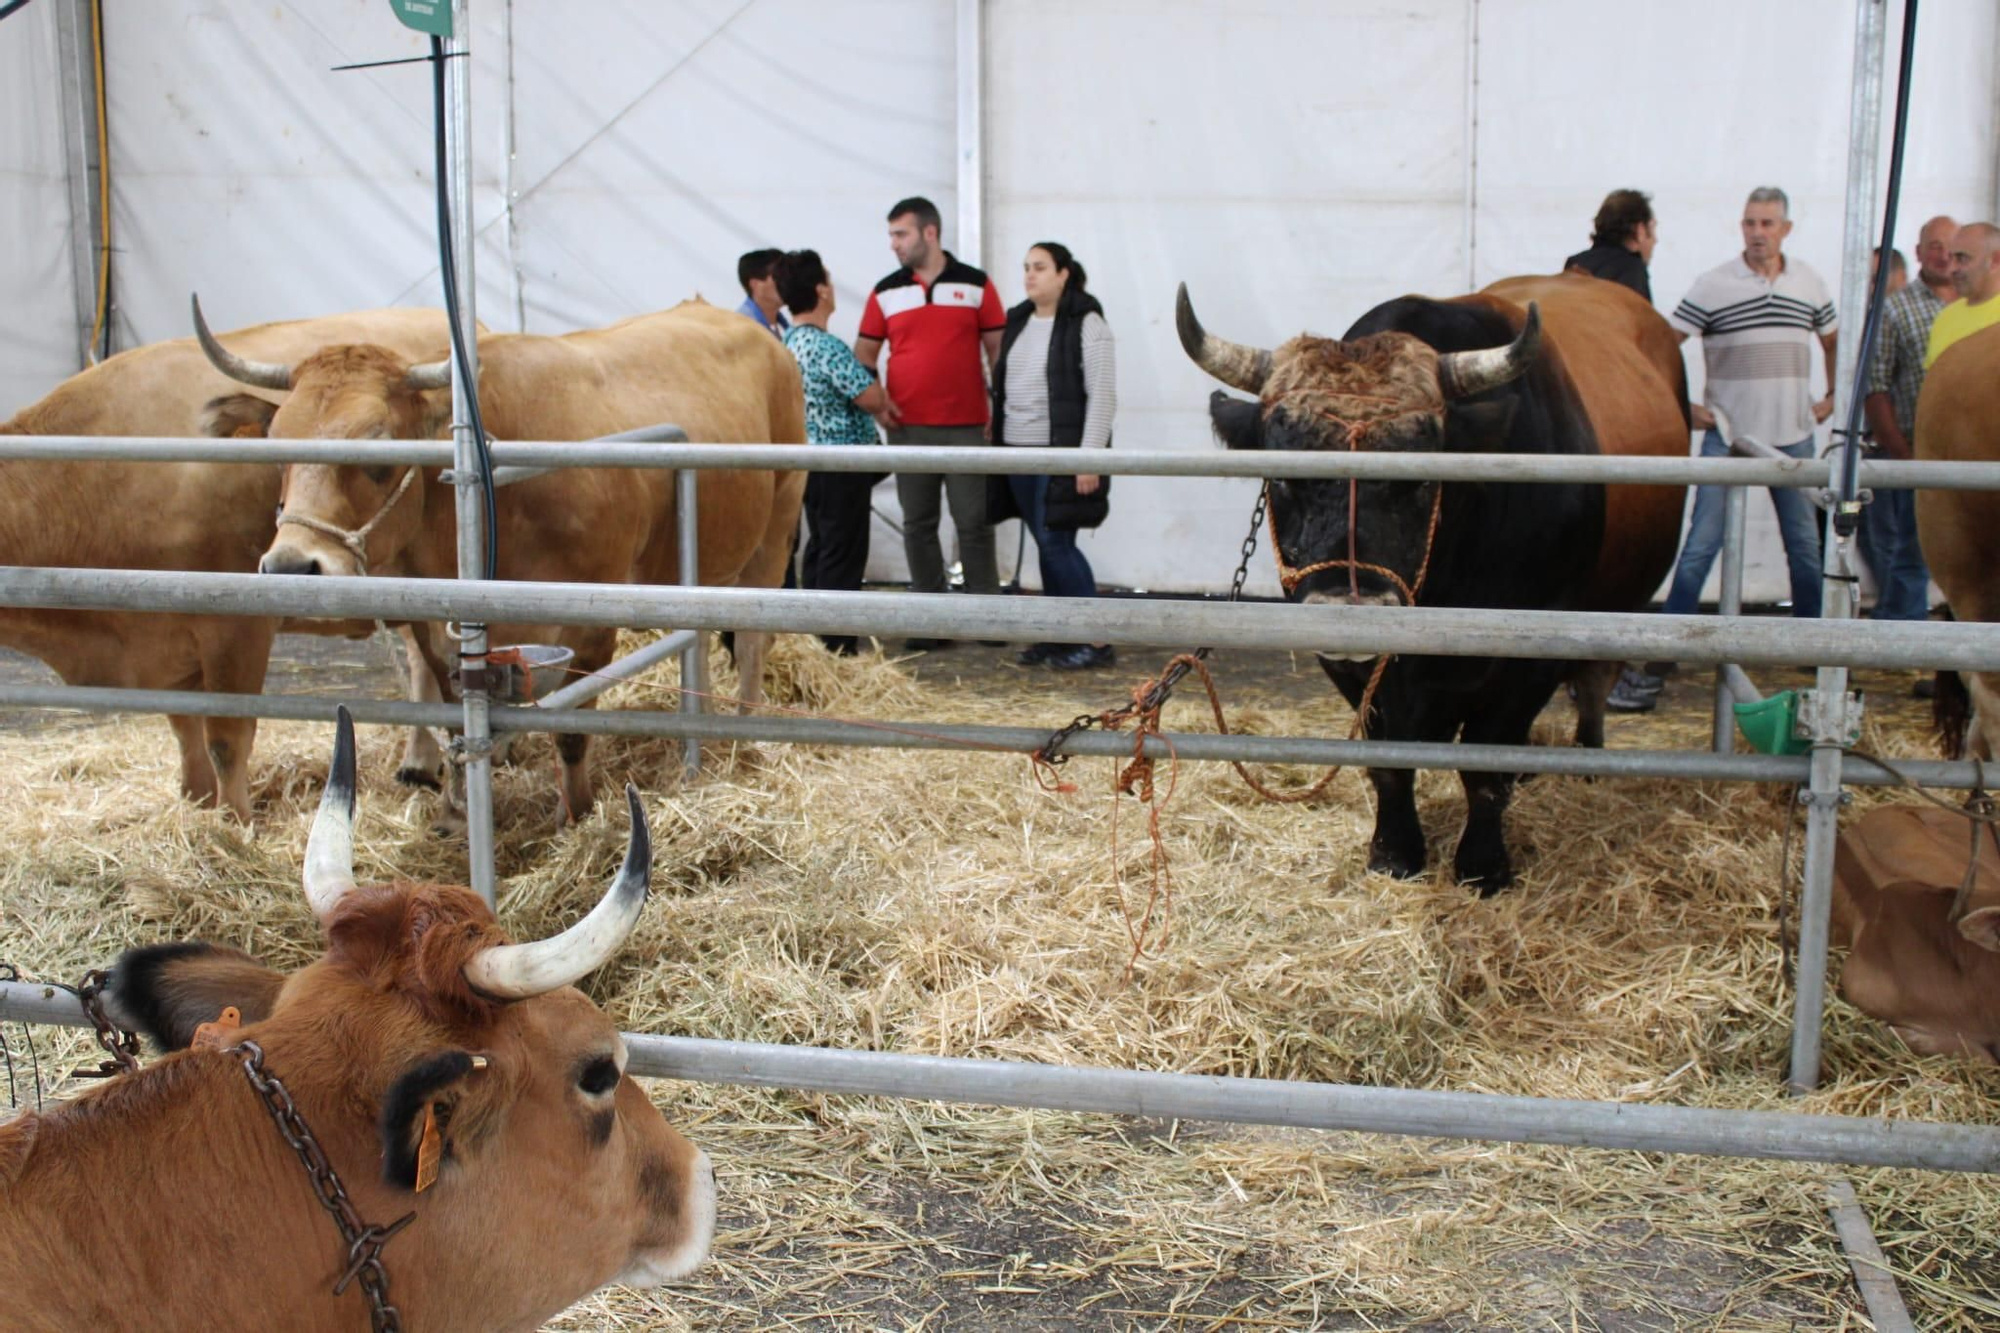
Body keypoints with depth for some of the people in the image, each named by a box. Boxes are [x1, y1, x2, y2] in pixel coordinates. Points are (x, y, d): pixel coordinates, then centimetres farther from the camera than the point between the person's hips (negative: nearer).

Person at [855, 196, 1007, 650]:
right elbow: (863, 354, 11)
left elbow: (998, 350, 3)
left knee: (974, 521, -1)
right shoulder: (886, 292, 7)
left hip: (966, 426, -2)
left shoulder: (976, 285, 2)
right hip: (908, 427, 2)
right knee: (918, 523, 6)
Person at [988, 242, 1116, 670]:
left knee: (1056, 542, -10)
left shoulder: (1085, 323, -7)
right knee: (1045, 545, 9)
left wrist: (1090, 457, -17)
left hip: (1062, 454, -6)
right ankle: (1059, 636, 16)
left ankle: (1097, 641, -2)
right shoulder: (1017, 322, 13)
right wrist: (997, 439, 13)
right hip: (1018, 452, 7)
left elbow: (1102, 394, -11)